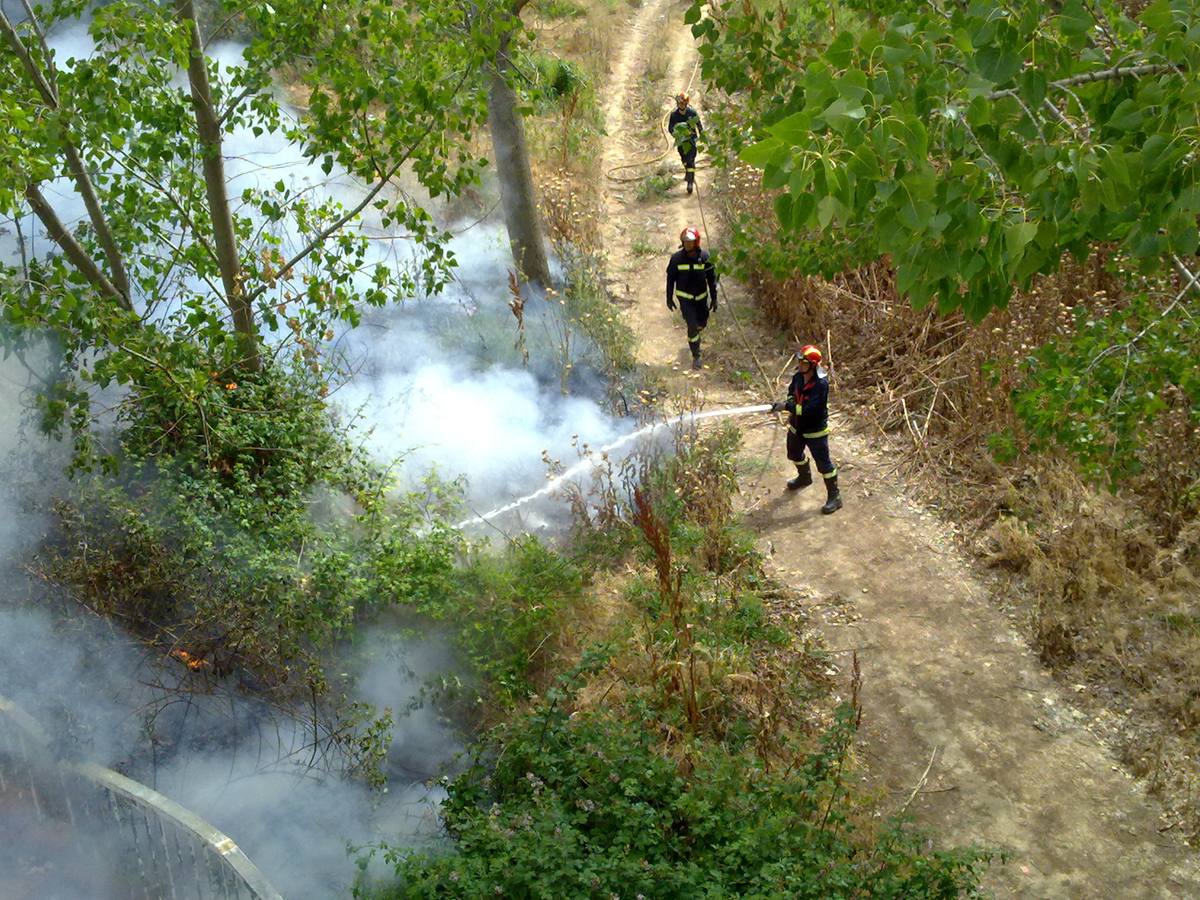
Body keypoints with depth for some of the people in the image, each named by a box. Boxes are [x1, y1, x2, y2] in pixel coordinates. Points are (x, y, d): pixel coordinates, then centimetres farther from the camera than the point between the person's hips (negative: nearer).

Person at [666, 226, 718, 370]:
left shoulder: (704, 256, -12)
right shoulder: (677, 258, -15)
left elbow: (711, 278, -2)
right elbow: (670, 278, -3)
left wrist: (714, 298, -1)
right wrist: (669, 298, 0)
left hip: (701, 296, 3)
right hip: (685, 297, -3)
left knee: (701, 323, 16)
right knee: (692, 326, -10)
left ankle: (693, 336, 52)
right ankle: (696, 356, 4)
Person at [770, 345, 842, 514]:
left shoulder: (821, 383, -31)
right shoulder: (799, 376, -9)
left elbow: (810, 409, -35)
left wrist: (787, 406, -35)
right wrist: (791, 404, -8)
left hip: (815, 430, -8)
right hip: (797, 425, 8)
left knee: (823, 463, 1)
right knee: (795, 453, 30)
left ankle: (834, 496, 15)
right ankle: (804, 477, 58)